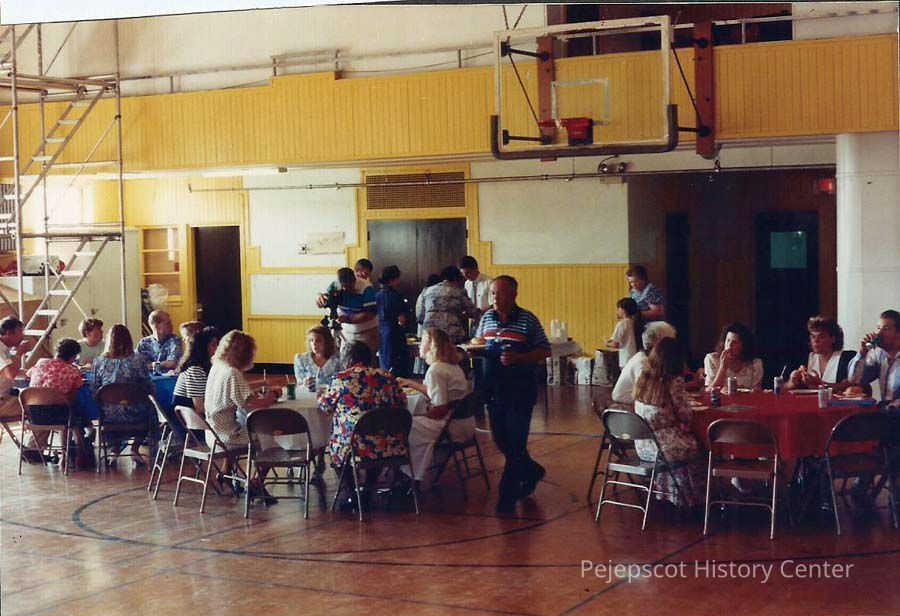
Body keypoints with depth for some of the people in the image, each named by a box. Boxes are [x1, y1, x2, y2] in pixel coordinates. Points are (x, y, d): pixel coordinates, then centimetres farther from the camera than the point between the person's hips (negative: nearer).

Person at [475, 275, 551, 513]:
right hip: (494, 388, 6)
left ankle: (508, 494, 8)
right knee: (500, 439, 13)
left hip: (520, 390, -6)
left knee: (515, 441, -3)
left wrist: (518, 358, -21)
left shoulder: (528, 320, -8)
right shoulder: (487, 317, 7)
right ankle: (531, 471, 37)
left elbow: (545, 351, -7)